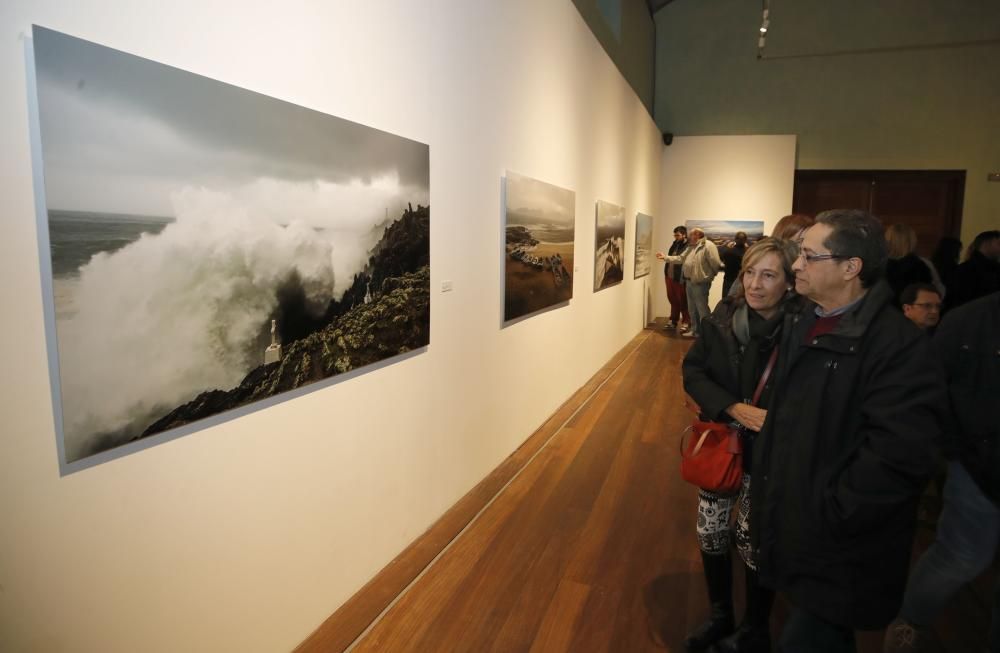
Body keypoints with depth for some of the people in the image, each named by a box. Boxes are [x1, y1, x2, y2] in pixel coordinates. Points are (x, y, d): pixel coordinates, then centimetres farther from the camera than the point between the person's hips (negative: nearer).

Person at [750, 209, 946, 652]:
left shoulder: (898, 345, -22)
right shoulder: (800, 325, 5)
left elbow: (901, 457, -29)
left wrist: (829, 517, -21)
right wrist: (763, 492, 12)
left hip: (836, 556, -7)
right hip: (790, 530, 8)